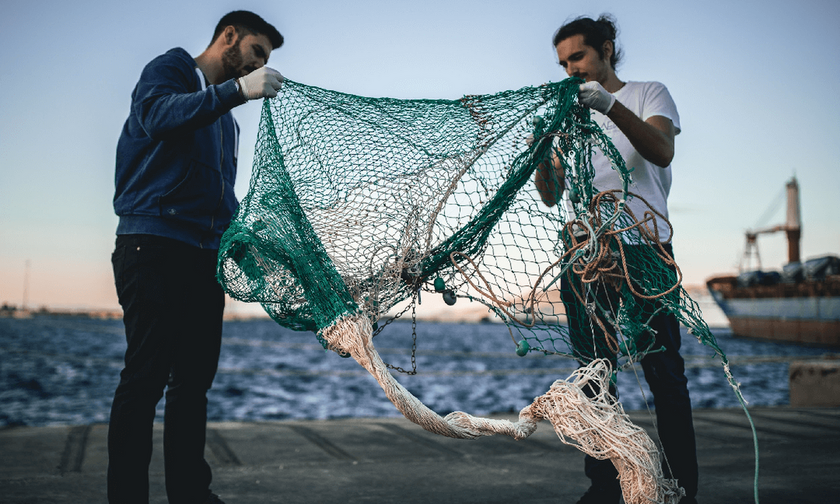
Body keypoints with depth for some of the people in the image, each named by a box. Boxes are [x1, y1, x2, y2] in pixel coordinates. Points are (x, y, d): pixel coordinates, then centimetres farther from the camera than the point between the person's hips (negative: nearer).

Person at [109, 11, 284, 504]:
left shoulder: (226, 118, 27)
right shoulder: (170, 69, 3)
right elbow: (159, 115, -22)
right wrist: (237, 90, -32)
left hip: (207, 255, 8)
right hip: (155, 245, -8)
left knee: (195, 377, 7)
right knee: (147, 374, -10)